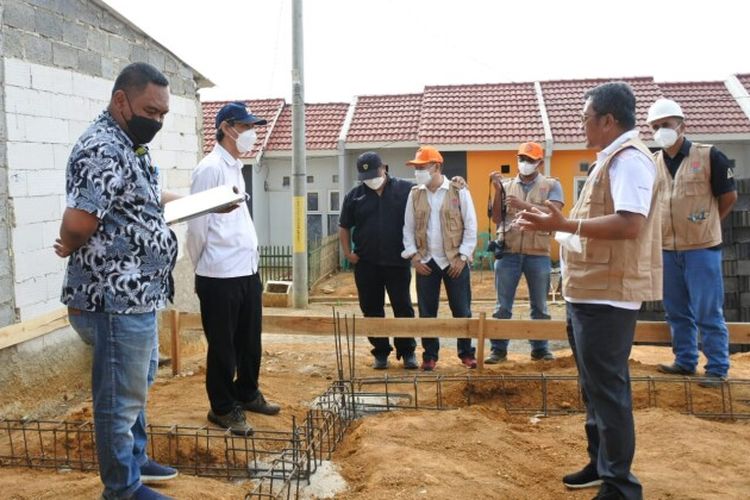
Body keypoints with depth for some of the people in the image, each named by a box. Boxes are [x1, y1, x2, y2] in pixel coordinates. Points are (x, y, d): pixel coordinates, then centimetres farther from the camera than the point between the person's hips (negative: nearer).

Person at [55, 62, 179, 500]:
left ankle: (136, 459, 43)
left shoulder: (129, 146, 11)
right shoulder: (103, 150, -22)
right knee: (121, 398, 6)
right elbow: (77, 224, -31)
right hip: (115, 300, -11)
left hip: (137, 295, 11)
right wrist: (72, 248, -10)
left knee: (139, 383, 24)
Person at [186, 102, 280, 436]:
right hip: (220, 276, -8)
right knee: (223, 346, 6)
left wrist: (248, 258, 15)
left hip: (247, 271, 8)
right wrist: (203, 268, -1)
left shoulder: (235, 167, 15)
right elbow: (197, 225, -12)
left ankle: (247, 394, 35)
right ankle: (223, 408, 20)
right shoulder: (210, 169, -13)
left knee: (250, 341, 18)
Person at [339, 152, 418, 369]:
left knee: (403, 308, 3)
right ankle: (380, 352, 20)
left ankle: (407, 351, 15)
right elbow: (344, 227, 15)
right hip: (366, 264, 3)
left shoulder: (406, 189, -2)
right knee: (371, 310, 8)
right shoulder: (354, 196, 7)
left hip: (398, 262, -2)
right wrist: (348, 253, 5)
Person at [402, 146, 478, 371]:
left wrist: (463, 256, -9)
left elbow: (470, 226, -4)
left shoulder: (458, 191, -4)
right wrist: (413, 256, -2)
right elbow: (408, 228, 7)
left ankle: (466, 352, 19)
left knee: (461, 310, 5)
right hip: (426, 261, 3)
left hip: (455, 261, -2)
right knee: (427, 312, 7)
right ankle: (430, 355, 19)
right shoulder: (414, 194, 5)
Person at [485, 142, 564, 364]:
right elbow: (496, 218, 6)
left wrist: (525, 205, -19)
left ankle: (540, 348, 21)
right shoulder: (507, 185, 11)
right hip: (508, 253, 1)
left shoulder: (551, 185, 6)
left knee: (539, 306, 10)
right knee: (502, 306, 4)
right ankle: (498, 348, 12)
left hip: (538, 254, -1)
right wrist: (497, 190, -4)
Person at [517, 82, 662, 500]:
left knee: (608, 388, -4)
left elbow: (629, 224, -27)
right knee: (595, 385, 18)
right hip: (591, 291, 11)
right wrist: (556, 224, 18)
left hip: (607, 294, -11)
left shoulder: (629, 159, -15)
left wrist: (565, 225, -27)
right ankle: (602, 464, 31)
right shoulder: (612, 159, 18)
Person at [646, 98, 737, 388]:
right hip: (666, 250, 5)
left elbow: (729, 196, 0)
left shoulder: (709, 156, -7)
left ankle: (717, 369, 10)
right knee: (677, 312, 13)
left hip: (702, 248, -5)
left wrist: (704, 225, 6)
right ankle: (685, 361, 26)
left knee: (708, 313, 0)